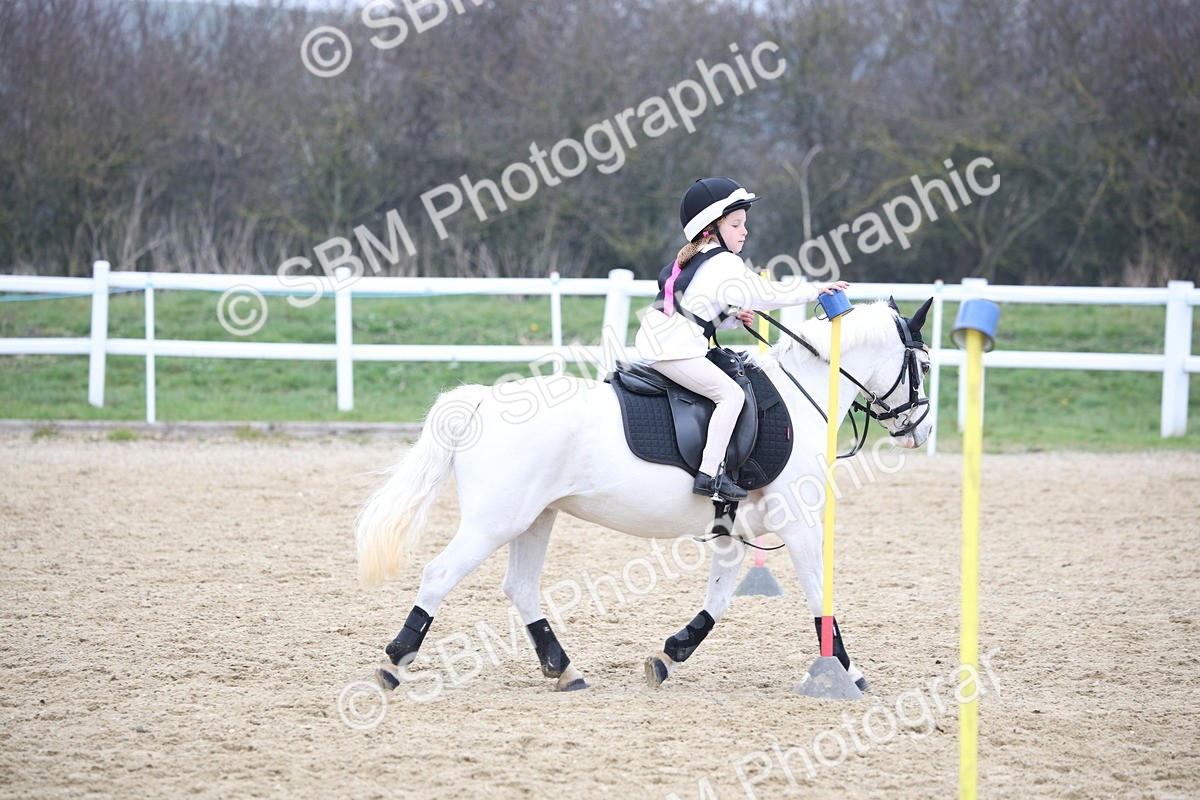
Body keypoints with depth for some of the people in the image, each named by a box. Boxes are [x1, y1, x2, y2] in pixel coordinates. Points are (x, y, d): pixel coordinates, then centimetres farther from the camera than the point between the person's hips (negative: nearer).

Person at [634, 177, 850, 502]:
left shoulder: (692, 260, 22)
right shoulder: (725, 264, -8)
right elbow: (767, 294, -8)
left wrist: (734, 317, 12)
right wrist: (815, 290, 1)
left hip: (655, 339, 10)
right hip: (674, 348, -10)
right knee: (731, 394, -14)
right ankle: (710, 473, -22)